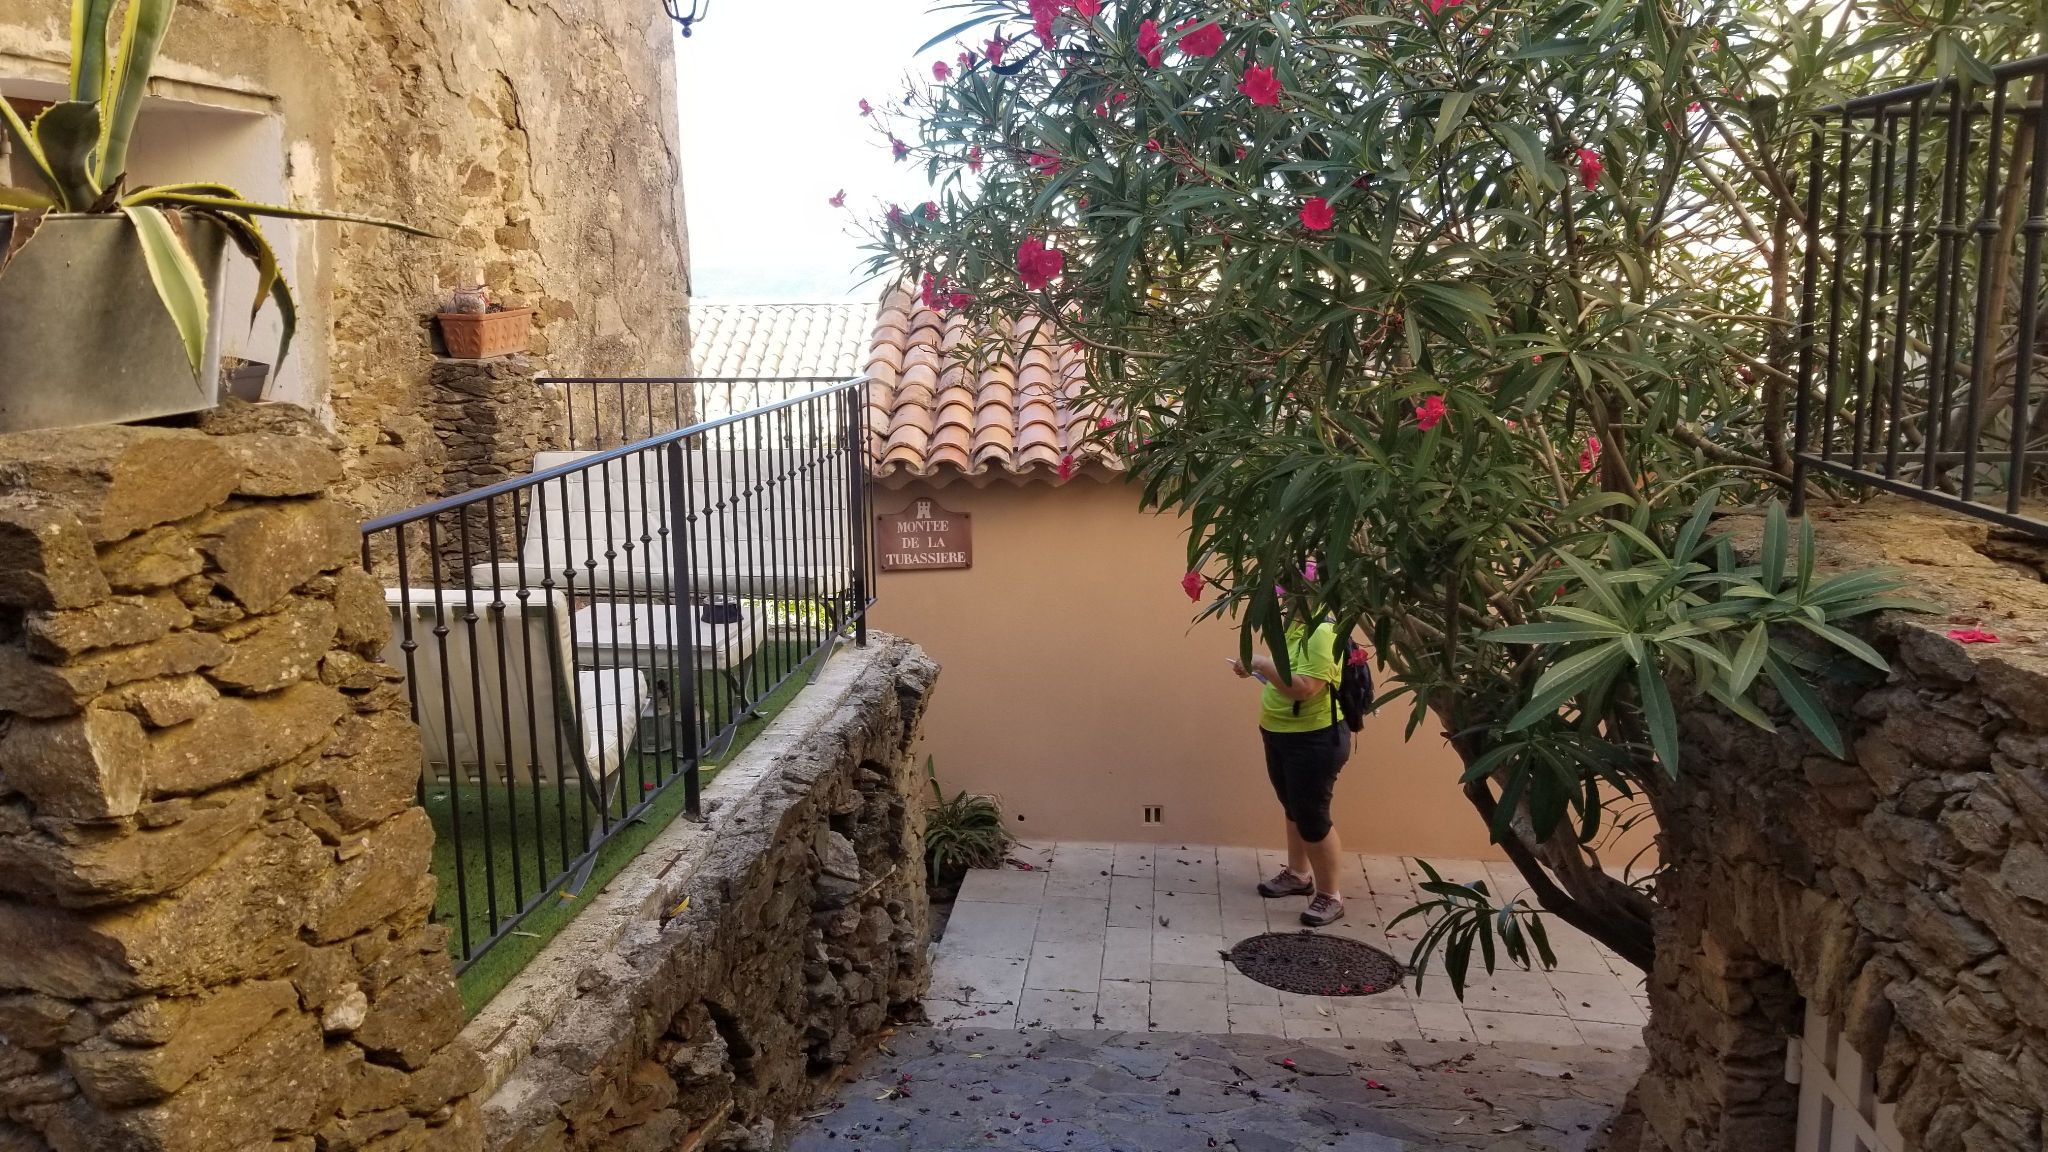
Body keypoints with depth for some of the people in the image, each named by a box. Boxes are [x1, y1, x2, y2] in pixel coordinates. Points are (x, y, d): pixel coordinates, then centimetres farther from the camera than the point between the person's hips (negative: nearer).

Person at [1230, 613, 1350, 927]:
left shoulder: (1323, 632, -25)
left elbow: (1304, 688, -32)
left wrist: (1262, 663, -27)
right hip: (1281, 735, 10)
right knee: (1294, 809, 22)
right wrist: (1256, 668, 4)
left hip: (1315, 740, -10)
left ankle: (1331, 896, 13)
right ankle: (1298, 874, 39)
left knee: (1312, 817, -1)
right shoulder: (1295, 624, 5)